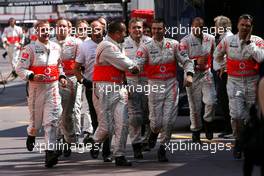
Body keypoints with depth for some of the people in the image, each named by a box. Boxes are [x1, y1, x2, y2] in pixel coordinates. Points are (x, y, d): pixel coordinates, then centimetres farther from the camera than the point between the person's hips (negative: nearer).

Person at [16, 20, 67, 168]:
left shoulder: (56, 47, 8)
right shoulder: (30, 49, -7)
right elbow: (20, 69, -10)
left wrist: (61, 77, 8)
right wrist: (33, 76, -26)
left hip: (53, 88, 2)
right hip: (37, 88, -2)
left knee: (51, 120, -9)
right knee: (36, 119, 9)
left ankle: (50, 152, -14)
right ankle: (31, 135, 45)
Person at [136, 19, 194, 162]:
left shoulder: (173, 44, 3)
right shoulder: (146, 47, -2)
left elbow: (186, 60, 5)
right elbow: (137, 63, -11)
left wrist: (189, 74, -12)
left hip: (171, 85, 1)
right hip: (155, 86, -1)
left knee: (169, 120, -3)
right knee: (156, 120, 0)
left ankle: (163, 147, 12)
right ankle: (154, 132, 37)